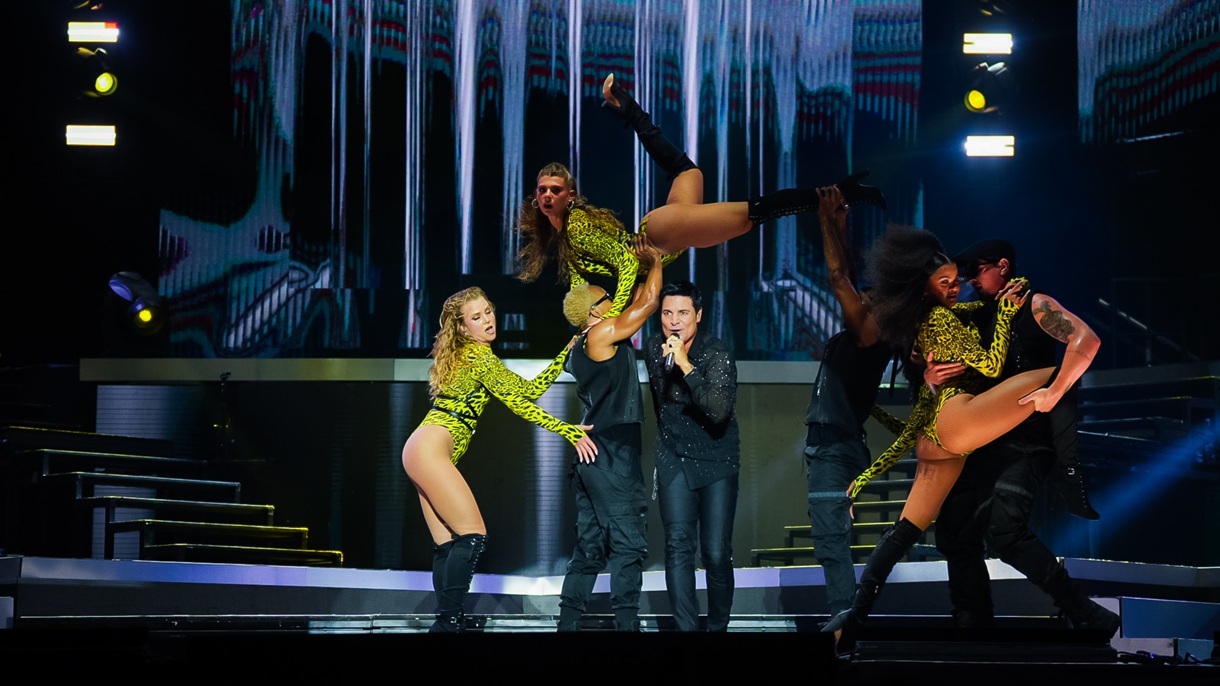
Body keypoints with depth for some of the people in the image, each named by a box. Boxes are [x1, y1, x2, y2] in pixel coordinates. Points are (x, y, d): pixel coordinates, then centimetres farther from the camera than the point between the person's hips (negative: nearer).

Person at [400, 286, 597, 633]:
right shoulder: (479, 356, -6)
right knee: (472, 536, -12)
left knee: (448, 545, 5)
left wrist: (569, 350, 19)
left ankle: (446, 622, 4)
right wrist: (570, 432, -14)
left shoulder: (469, 354, 22)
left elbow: (528, 389, 19)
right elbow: (520, 403, -12)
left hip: (423, 451, 10)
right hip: (430, 449, -10)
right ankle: (448, 621, -14)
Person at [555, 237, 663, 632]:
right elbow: (647, 304, -7)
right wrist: (655, 263, 8)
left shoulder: (581, 350, 19)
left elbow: (635, 307, 29)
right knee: (629, 544, -10)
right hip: (614, 456, -9)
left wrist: (640, 271, 25)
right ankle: (626, 623, -15)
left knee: (591, 549, 9)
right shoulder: (601, 335, -7)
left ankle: (569, 623, 8)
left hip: (592, 459, 9)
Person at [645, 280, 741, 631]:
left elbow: (719, 411, -33)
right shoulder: (655, 347, -1)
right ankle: (686, 627, -9)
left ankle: (718, 625, 15)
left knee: (716, 553, -4)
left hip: (717, 461, -4)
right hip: (674, 459, 4)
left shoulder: (717, 354, -18)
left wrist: (686, 366, -38)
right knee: (678, 546, -8)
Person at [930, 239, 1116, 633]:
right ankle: (973, 625, 15)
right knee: (954, 533, 6)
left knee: (1003, 526, -26)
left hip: (1029, 440, -8)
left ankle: (1083, 614, -19)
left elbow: (1087, 340, -19)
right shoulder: (978, 318, 16)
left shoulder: (1034, 305, -4)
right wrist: (932, 375, -8)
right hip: (987, 441, 8)